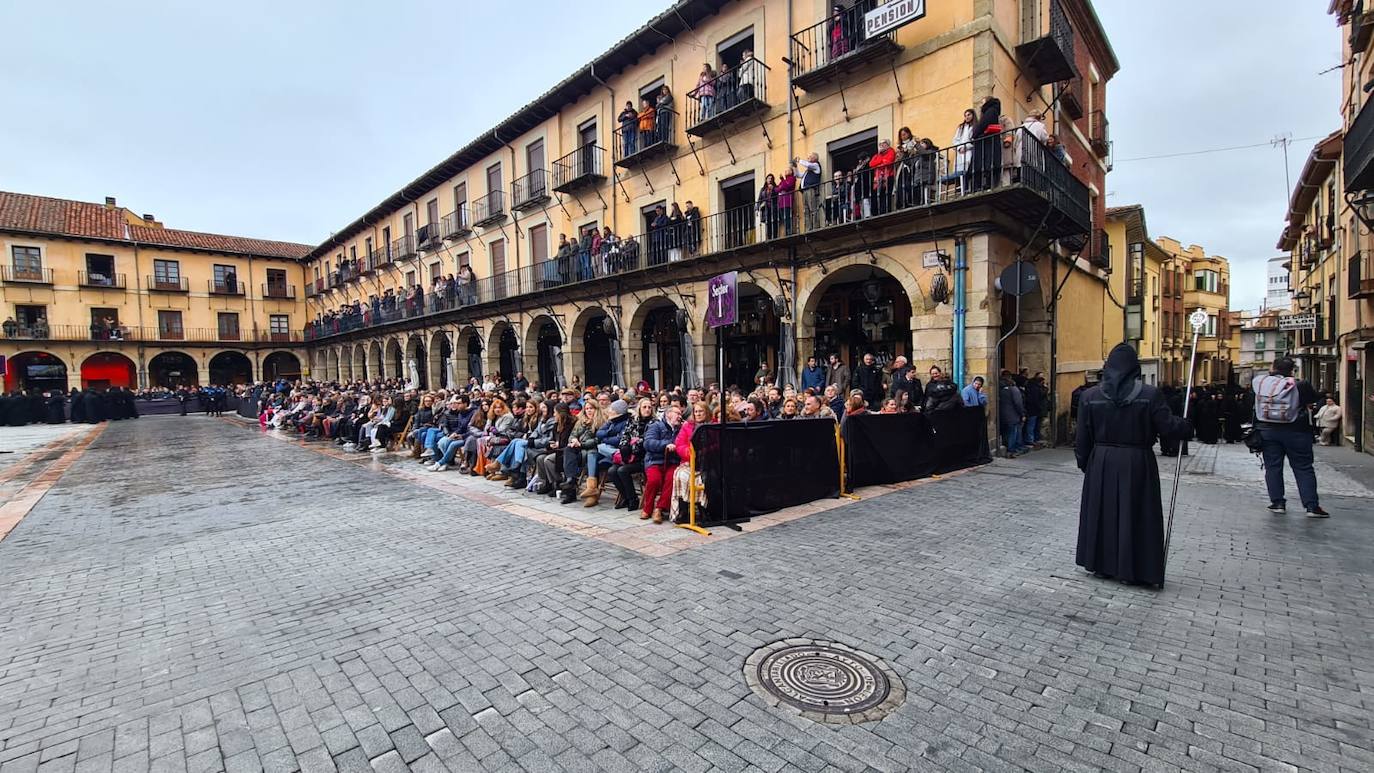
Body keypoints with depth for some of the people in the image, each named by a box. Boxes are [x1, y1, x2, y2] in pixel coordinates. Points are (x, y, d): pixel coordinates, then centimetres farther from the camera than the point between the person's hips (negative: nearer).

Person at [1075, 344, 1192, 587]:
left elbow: (1083, 437, -1)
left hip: (1101, 464, 2)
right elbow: (1168, 427, -8)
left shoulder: (1090, 395, -5)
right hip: (1137, 464, -1)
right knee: (1135, 514, 9)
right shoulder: (1149, 394, -10)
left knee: (1102, 512, 13)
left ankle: (1100, 563, 23)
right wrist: (1186, 426, 13)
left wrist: (1083, 462, 10)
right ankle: (1130, 569, 17)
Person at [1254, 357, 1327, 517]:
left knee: (1273, 467, 7)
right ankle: (1312, 506, 4)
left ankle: (1277, 502, 7)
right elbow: (1313, 398, 5)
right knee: (1303, 468, 5)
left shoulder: (1259, 381, -5)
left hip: (1267, 430, 1)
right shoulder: (1299, 385, -9)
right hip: (1295, 431, -1)